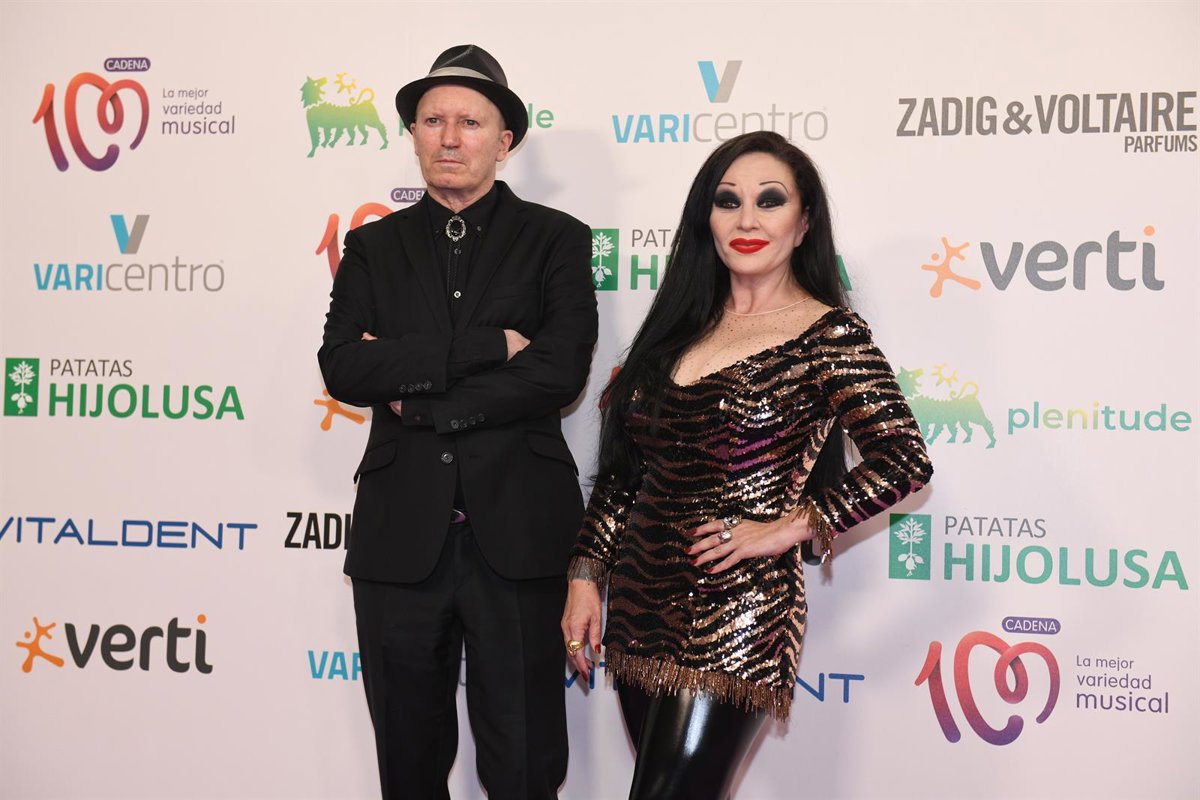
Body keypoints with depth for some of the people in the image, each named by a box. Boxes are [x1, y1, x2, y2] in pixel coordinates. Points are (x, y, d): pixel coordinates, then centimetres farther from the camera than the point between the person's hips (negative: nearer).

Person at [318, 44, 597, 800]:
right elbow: (342, 368, -7)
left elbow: (559, 373, -12)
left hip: (516, 532, -2)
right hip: (401, 534, 3)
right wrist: (486, 346, -15)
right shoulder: (374, 247, 9)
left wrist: (414, 395, -10)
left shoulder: (556, 239, 3)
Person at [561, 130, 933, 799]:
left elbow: (904, 462, -17)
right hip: (642, 604, 6)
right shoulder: (681, 325, 11)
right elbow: (625, 465, 13)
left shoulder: (830, 334, -7)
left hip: (737, 618, -6)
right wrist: (587, 575, 8)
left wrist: (787, 527, -14)